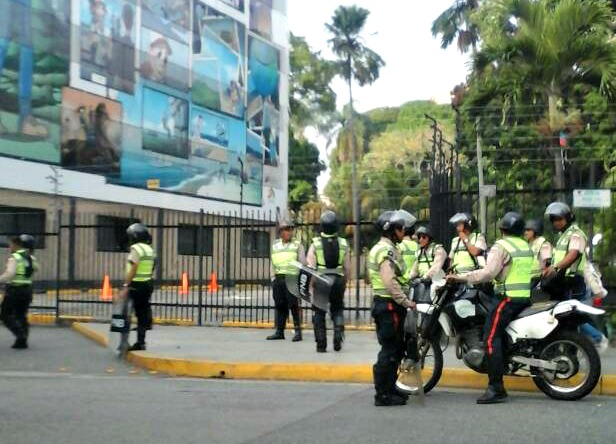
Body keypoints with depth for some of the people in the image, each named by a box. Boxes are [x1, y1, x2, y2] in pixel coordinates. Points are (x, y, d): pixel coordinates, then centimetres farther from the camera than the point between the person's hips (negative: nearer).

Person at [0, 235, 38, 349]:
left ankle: (20, 333, -14)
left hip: (14, 290, -7)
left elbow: (10, 273, -25)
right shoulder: (30, 258, 11)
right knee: (21, 316, 13)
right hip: (27, 289, 7)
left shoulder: (14, 258, -11)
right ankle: (22, 341, 10)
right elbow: (36, 268, 30)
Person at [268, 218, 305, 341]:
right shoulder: (275, 246, 15)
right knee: (280, 306, 6)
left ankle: (298, 331, -5)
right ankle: (279, 331, 12)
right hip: (278, 279, 4)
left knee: (294, 306, -8)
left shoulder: (297, 245, 3)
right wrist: (273, 279, 11)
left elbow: (302, 263, 0)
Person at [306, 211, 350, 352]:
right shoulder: (343, 244, -1)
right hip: (338, 280, 2)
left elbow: (310, 267, -10)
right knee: (337, 310, 18)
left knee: (319, 313, 8)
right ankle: (338, 334, -1)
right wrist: (344, 282, 14)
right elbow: (347, 268, 1)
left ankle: (321, 344, 7)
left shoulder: (315, 244, -7)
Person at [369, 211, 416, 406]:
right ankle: (383, 394, -3)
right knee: (390, 350, -7)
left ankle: (389, 389, 24)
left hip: (383, 303, 11)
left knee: (395, 348, 17)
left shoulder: (382, 248, 20)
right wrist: (406, 301, -20)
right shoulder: (386, 250, -15)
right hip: (389, 304, -11)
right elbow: (390, 281, -24)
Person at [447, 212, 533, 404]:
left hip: (508, 298, -9)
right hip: (526, 298, 9)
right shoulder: (526, 246, 18)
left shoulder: (501, 247, -8)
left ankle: (496, 387, -21)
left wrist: (460, 278, -18)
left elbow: (488, 272, -20)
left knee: (491, 338, -13)